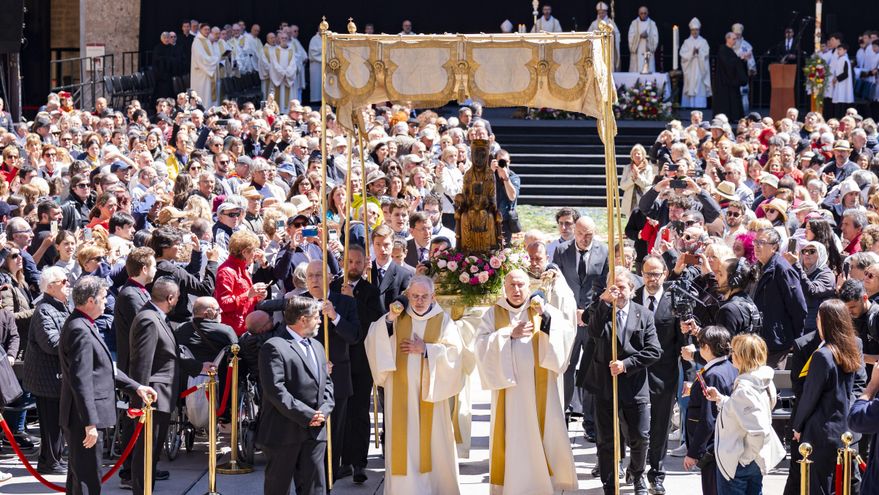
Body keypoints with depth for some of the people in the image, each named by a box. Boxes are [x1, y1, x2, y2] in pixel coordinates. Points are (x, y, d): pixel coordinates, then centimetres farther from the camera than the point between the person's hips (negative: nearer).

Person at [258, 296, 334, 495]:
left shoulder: (317, 346, 18)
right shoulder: (274, 348, -10)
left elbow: (326, 382, 20)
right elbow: (275, 390, -18)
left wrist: (324, 410, -1)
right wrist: (307, 415, -18)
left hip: (315, 431, 7)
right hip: (285, 432, -7)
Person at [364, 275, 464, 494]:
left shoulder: (443, 320, 3)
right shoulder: (397, 318, 6)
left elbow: (454, 352, -6)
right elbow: (374, 342, -4)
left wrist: (426, 349, -12)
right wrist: (389, 319, -17)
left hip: (430, 393, -1)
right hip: (401, 393, 1)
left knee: (431, 441, 3)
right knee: (404, 442, -1)